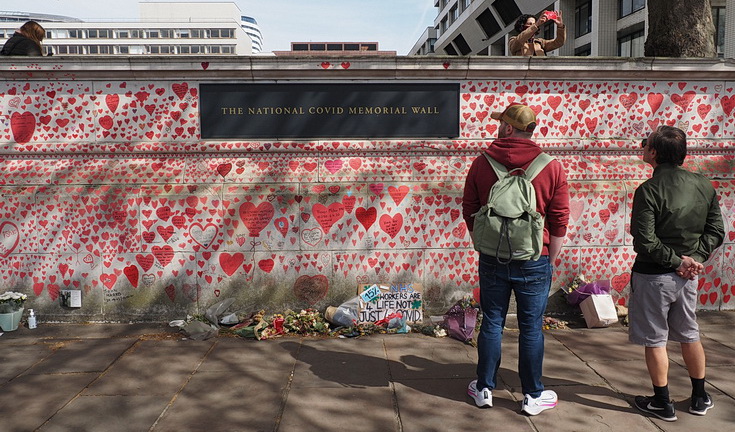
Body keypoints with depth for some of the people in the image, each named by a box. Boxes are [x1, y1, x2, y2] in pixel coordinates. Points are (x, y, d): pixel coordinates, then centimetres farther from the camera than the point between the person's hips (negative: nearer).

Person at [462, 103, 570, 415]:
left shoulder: (481, 164, -2)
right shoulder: (551, 167, -5)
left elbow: (469, 212, 5)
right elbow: (559, 220, -3)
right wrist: (549, 259, 8)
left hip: (493, 259, 1)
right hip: (534, 261, -1)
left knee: (491, 323, 12)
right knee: (531, 328, 8)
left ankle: (484, 389, 23)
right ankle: (533, 396, 19)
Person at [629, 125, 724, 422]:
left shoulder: (648, 190, -19)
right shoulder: (704, 186, 0)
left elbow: (644, 241, -22)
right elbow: (715, 231, 3)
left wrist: (675, 261, -11)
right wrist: (695, 258, -3)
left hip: (653, 275, -6)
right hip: (688, 275, 6)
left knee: (655, 340, 7)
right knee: (689, 336, 20)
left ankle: (662, 403, 18)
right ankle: (700, 398, 33)